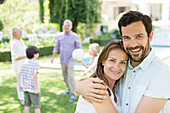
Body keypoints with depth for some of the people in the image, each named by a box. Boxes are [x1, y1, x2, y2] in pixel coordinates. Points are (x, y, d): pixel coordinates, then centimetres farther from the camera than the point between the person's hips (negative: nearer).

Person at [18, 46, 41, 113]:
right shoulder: (36, 63, -13)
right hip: (33, 88, -6)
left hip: (26, 87, 6)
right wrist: (36, 89, -19)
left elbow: (19, 73, 8)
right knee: (37, 106, 4)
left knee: (27, 106, 11)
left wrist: (19, 85, 17)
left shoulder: (25, 63, 8)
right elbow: (34, 76, -22)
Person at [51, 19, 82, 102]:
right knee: (65, 76, 15)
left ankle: (73, 95, -10)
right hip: (62, 60, 5)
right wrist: (53, 57, 4)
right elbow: (56, 47, 11)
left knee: (71, 77, -13)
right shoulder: (60, 36, 4)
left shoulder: (75, 36, -8)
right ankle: (70, 89, 35)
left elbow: (79, 48, -6)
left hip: (70, 60, -5)